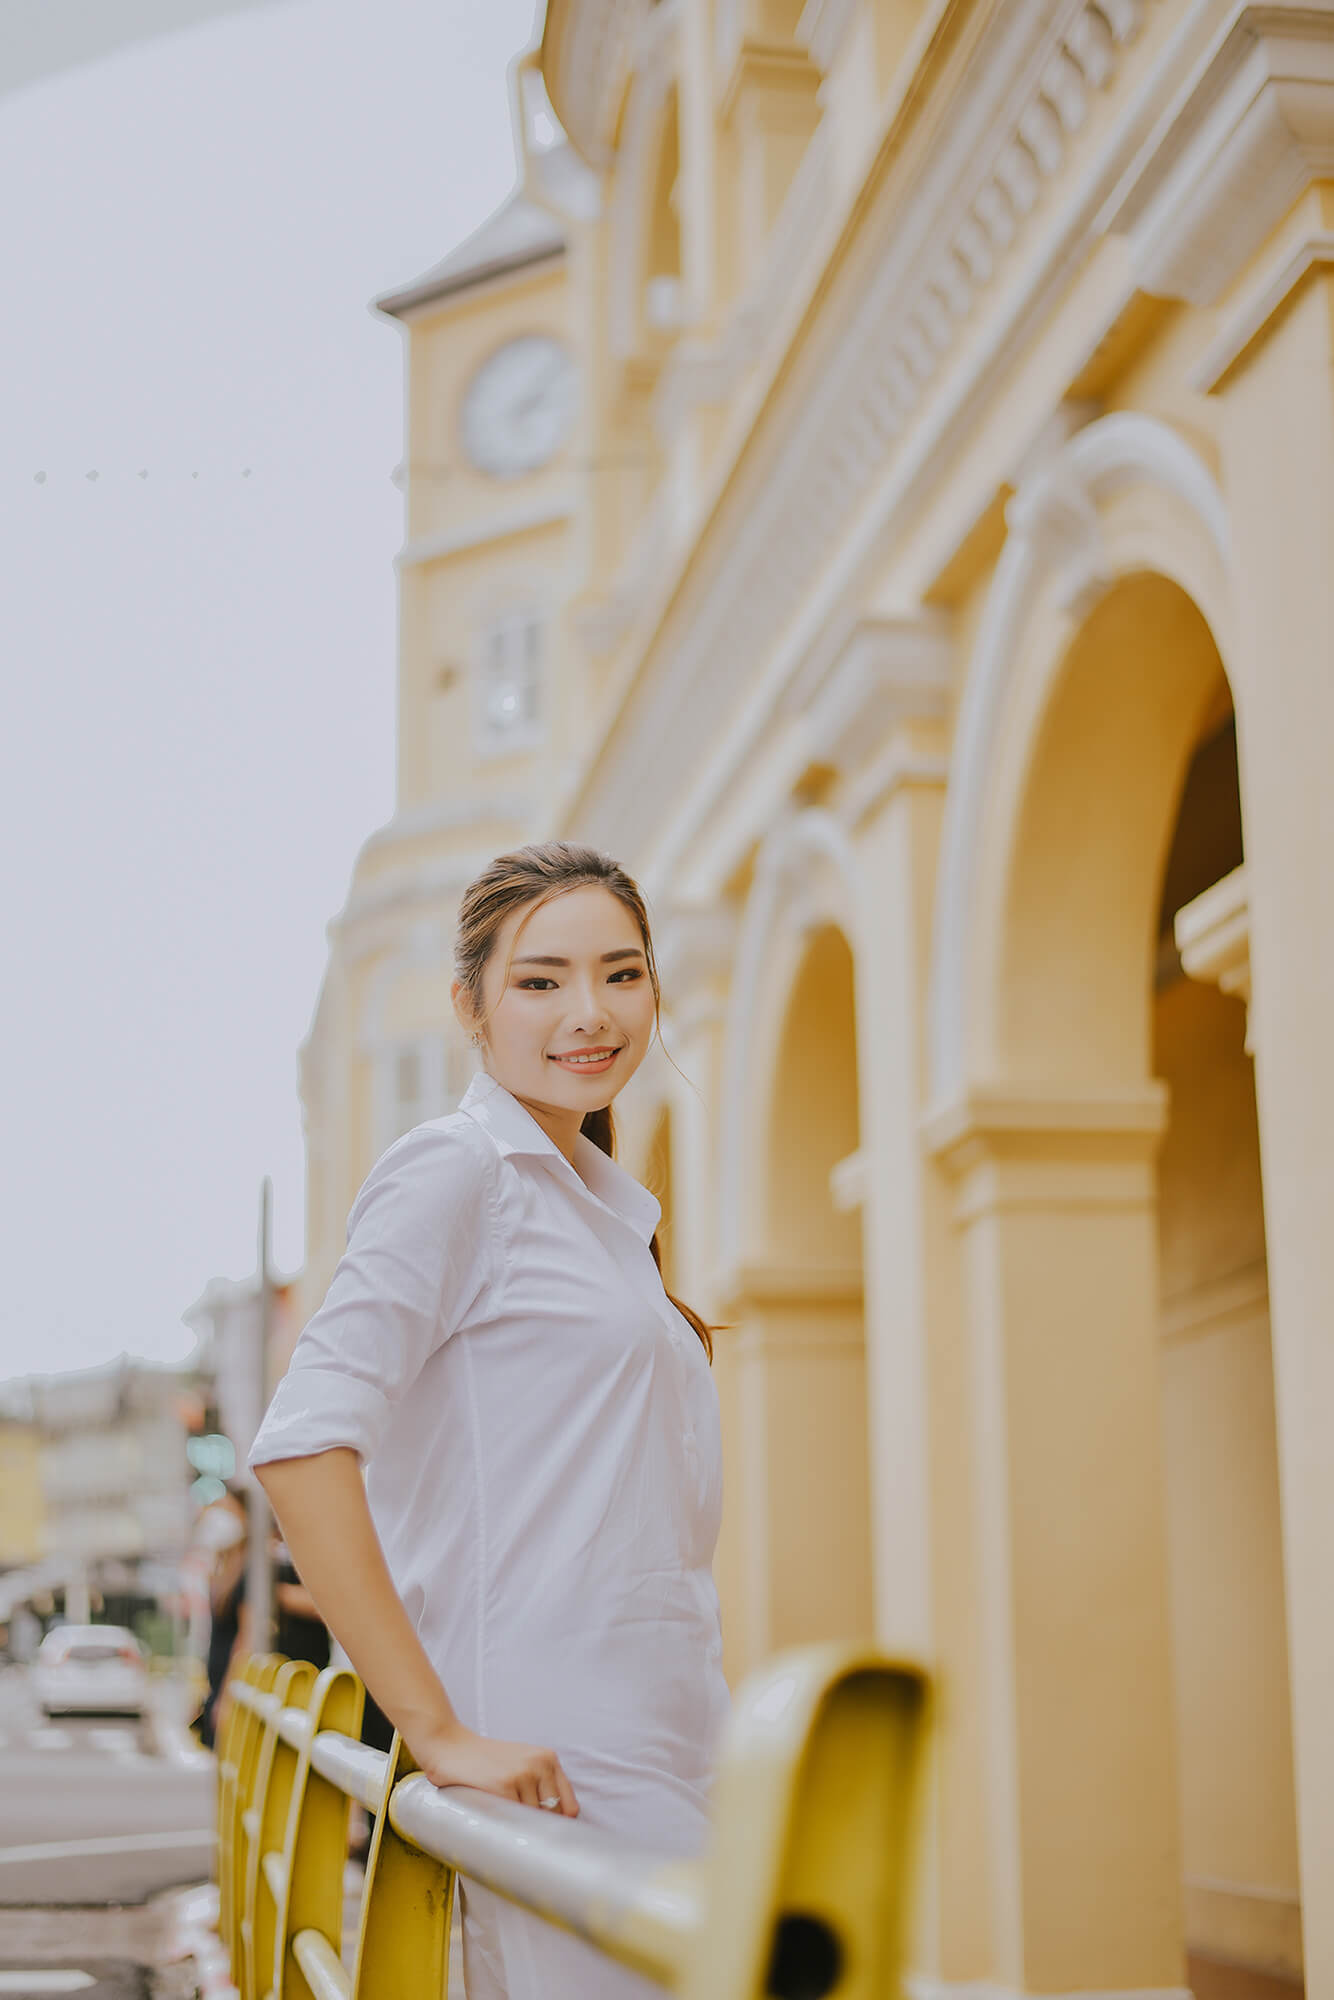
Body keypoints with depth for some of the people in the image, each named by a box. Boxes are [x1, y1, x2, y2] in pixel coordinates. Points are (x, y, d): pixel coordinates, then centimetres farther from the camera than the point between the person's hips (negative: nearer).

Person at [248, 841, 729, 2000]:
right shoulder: (453, 1173, -8)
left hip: (671, 1759, 8)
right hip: (559, 1769, -8)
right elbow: (301, 1445, -19)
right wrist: (440, 1732, -20)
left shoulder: (606, 1207, 18)